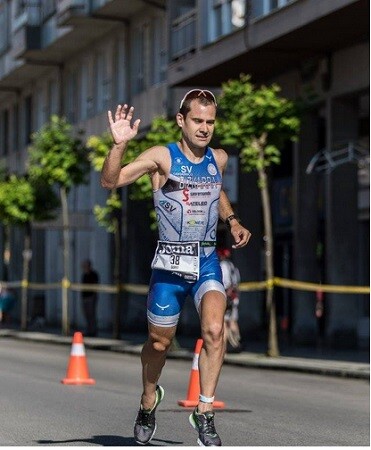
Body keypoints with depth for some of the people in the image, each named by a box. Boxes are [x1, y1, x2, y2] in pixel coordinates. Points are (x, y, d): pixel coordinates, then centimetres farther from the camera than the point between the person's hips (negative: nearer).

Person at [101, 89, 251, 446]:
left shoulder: (219, 159, 7)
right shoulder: (162, 157, -8)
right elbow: (109, 181, -17)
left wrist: (232, 220, 14)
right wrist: (119, 145, -32)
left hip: (207, 261, 2)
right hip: (170, 263, -2)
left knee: (214, 329, -21)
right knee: (159, 342, 11)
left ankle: (204, 411, -10)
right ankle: (149, 398, 40)